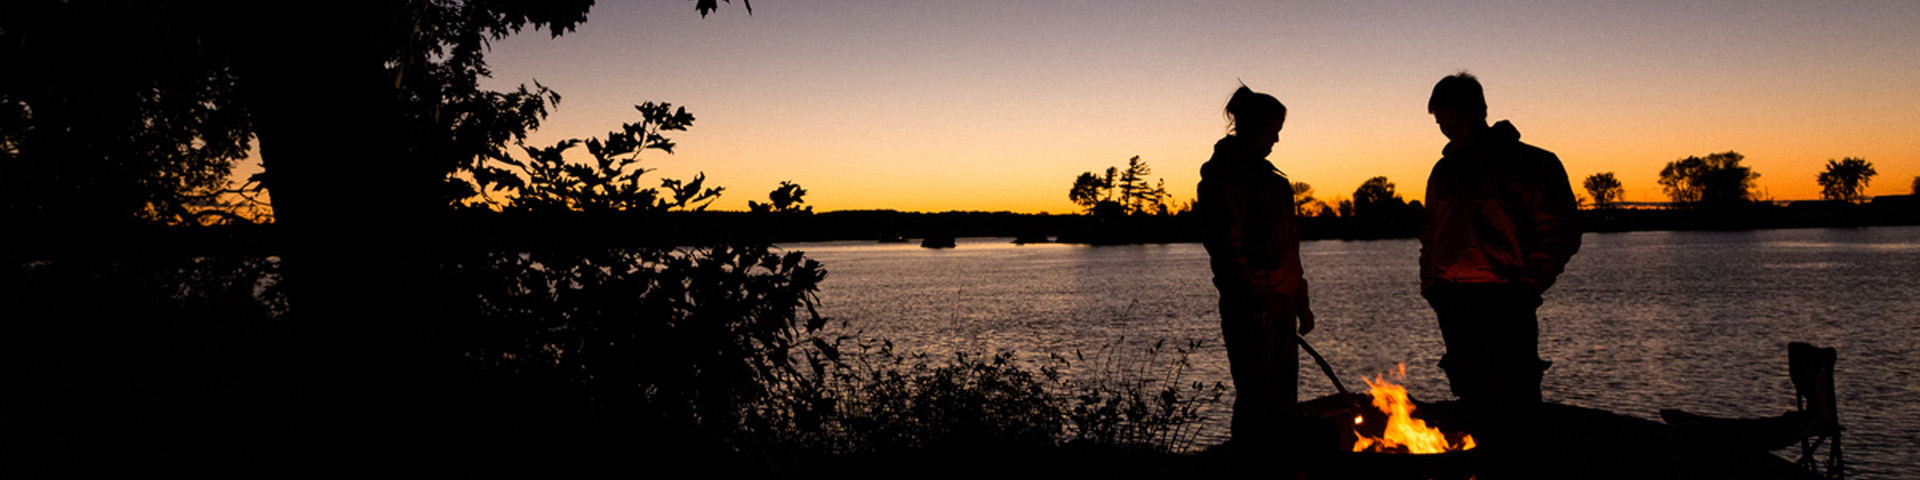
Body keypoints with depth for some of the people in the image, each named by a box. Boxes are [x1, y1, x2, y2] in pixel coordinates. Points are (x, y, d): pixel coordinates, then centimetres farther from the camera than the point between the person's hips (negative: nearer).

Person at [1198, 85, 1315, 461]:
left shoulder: (1267, 175, 21)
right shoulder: (1224, 173, -6)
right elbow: (1227, 240, -15)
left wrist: (1300, 301, 20)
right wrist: (1252, 296, -20)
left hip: (1280, 302, 9)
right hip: (1252, 304, -9)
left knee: (1282, 398, 10)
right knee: (1258, 398, -8)